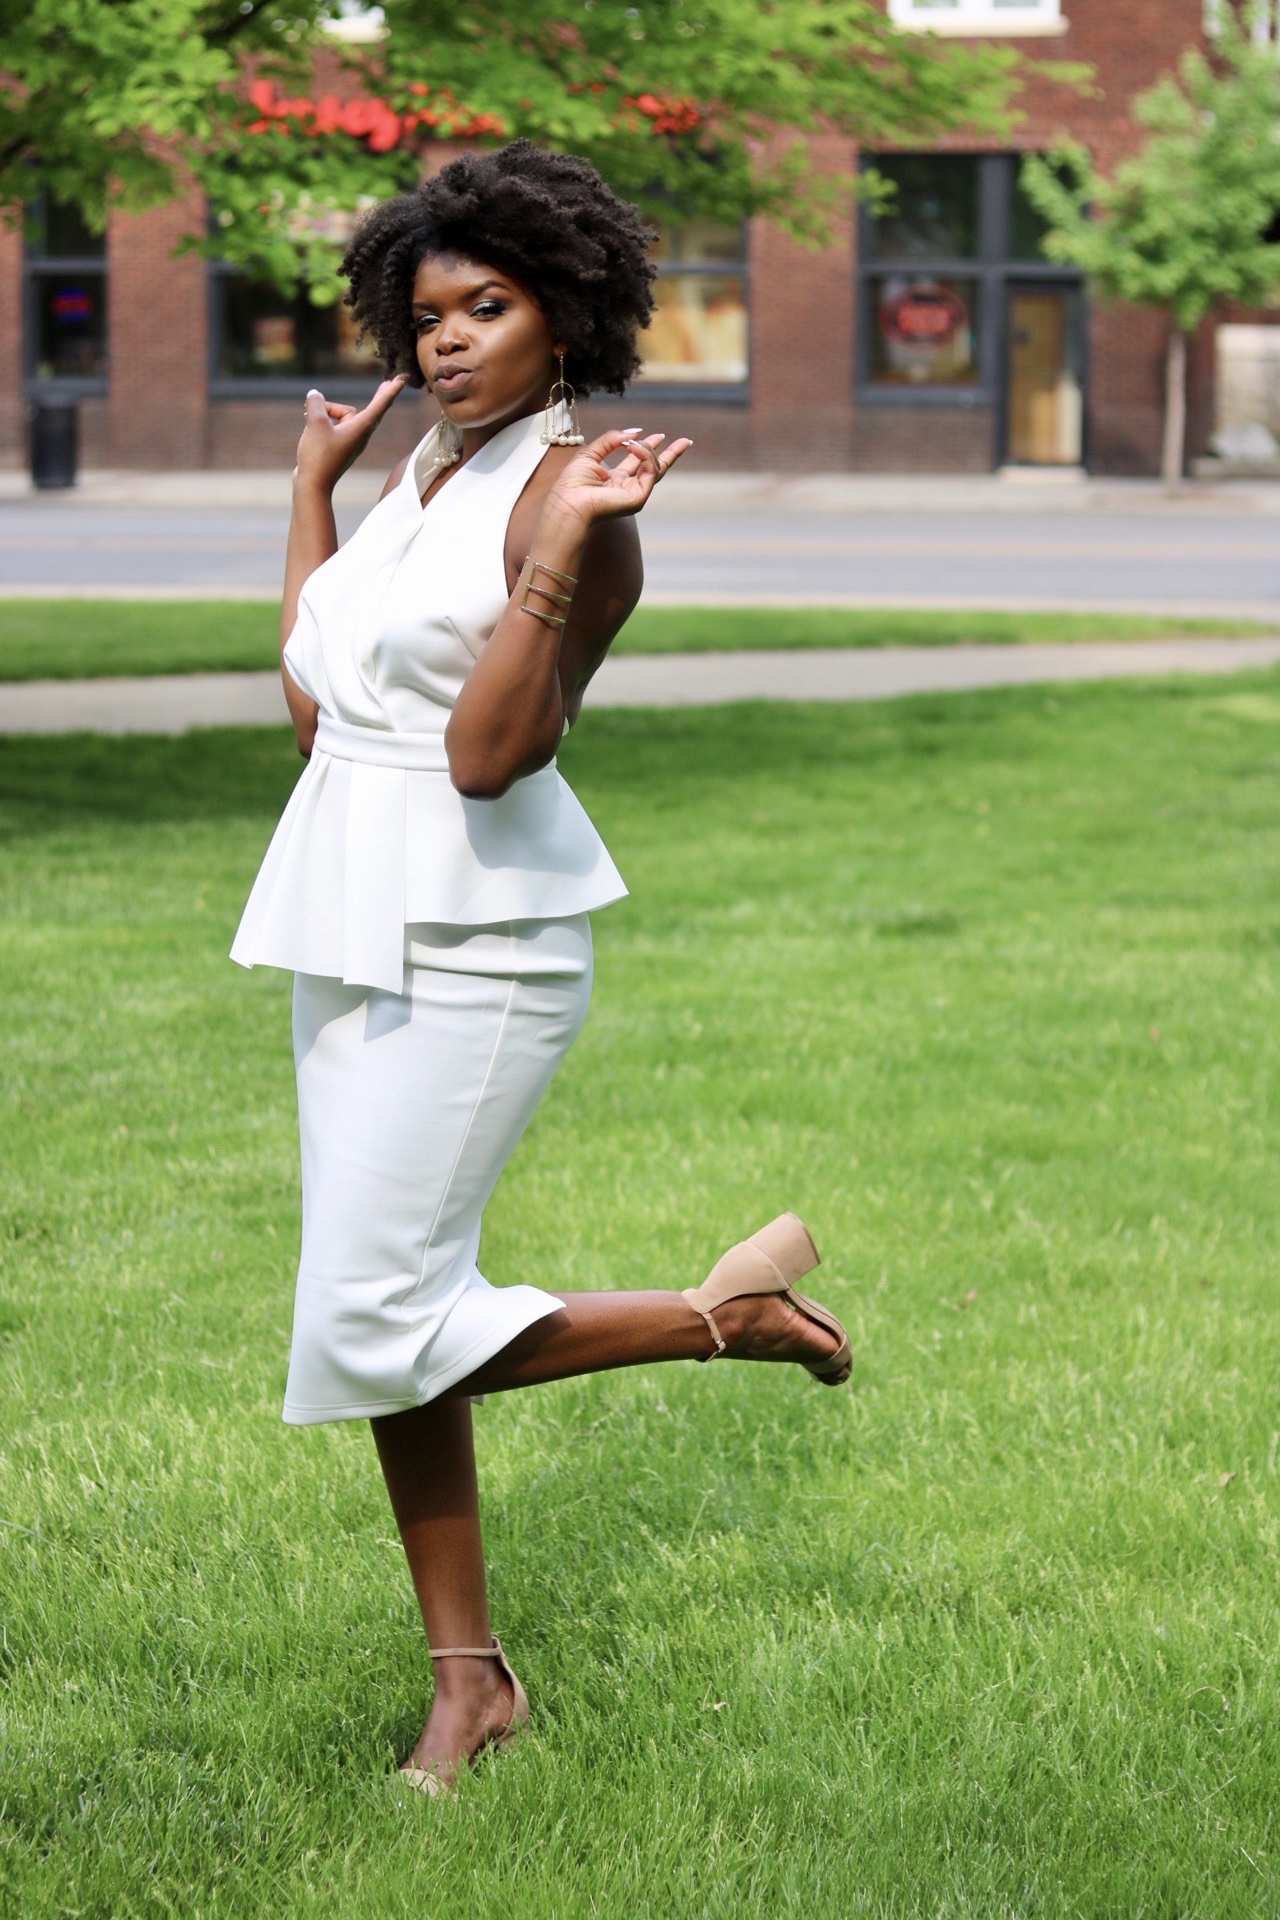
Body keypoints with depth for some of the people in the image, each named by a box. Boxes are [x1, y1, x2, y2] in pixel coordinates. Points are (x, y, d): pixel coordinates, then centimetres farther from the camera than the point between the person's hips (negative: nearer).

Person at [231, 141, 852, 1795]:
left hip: (470, 946, -8)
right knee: (381, 1316, 9)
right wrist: (313, 487, 21)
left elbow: (487, 755, -21)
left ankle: (729, 1313, 3)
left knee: (368, 1332, -11)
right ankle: (468, 1685, 18)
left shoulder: (568, 496, -13)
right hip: (351, 928, 8)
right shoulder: (424, 476, 13)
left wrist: (564, 551, -29)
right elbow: (316, 705, 15)